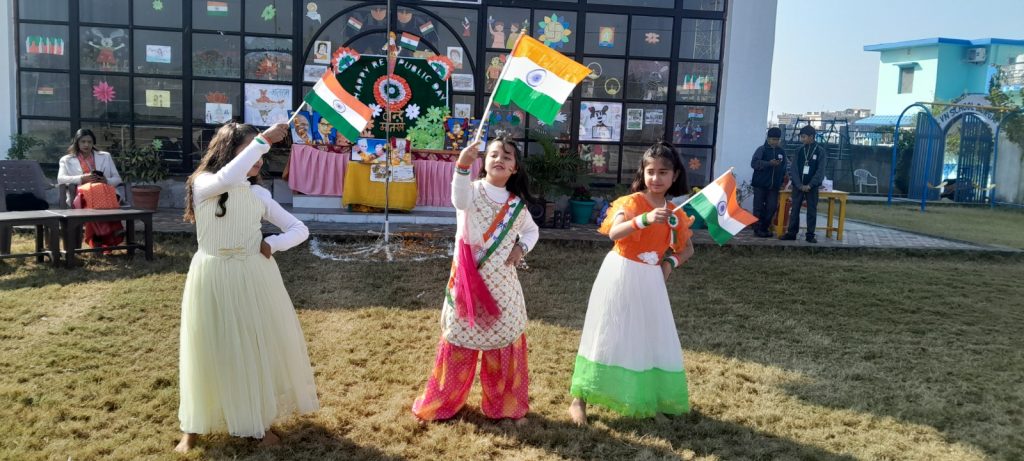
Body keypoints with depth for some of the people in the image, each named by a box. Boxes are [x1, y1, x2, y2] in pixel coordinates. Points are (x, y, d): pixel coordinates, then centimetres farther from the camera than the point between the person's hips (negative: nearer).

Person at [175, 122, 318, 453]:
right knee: (211, 351, 5)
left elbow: (300, 230, 6)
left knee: (261, 347, 7)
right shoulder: (203, 185, -8)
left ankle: (260, 420, 24)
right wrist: (263, 139, -32)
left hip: (254, 278, 4)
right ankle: (193, 427, 24)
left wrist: (271, 245, -12)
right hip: (213, 279, -4)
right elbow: (227, 178, -33)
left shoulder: (260, 194, 4)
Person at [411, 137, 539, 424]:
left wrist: (521, 248, 0)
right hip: (468, 282, -3)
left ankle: (506, 406, 27)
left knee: (504, 345, 10)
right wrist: (462, 167, -54)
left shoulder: (517, 204, 5)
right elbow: (460, 200, -34)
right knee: (459, 344, 6)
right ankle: (441, 404, 25)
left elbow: (532, 230, 23)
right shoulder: (473, 191, -8)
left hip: (502, 284, 3)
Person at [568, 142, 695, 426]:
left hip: (651, 281, 5)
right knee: (607, 337, 0)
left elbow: (687, 248, 18)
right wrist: (645, 219, -45)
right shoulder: (630, 202, -12)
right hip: (621, 275, -5)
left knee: (652, 339, 10)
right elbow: (614, 233, -31)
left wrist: (671, 261, -2)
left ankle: (648, 401, 26)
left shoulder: (676, 213, 4)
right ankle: (579, 399, 11)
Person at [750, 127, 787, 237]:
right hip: (760, 184, -4)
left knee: (772, 207, 1)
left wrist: (781, 182, 10)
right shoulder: (762, 150, -2)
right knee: (759, 207, 0)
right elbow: (754, 163, -13)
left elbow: (783, 168, 18)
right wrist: (769, 163, -23)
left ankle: (765, 228, 14)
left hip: (773, 186, 4)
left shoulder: (782, 152, 12)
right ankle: (758, 229, 7)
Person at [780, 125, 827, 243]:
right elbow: (793, 169, -1)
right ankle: (791, 233, 10)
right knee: (794, 210, 4)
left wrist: (810, 185, -14)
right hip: (798, 186, 2)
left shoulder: (820, 151, -2)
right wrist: (799, 185, -11)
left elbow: (820, 171, -6)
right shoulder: (799, 150, 4)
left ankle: (810, 235, 6)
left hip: (812, 187, -2)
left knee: (812, 211, 1)